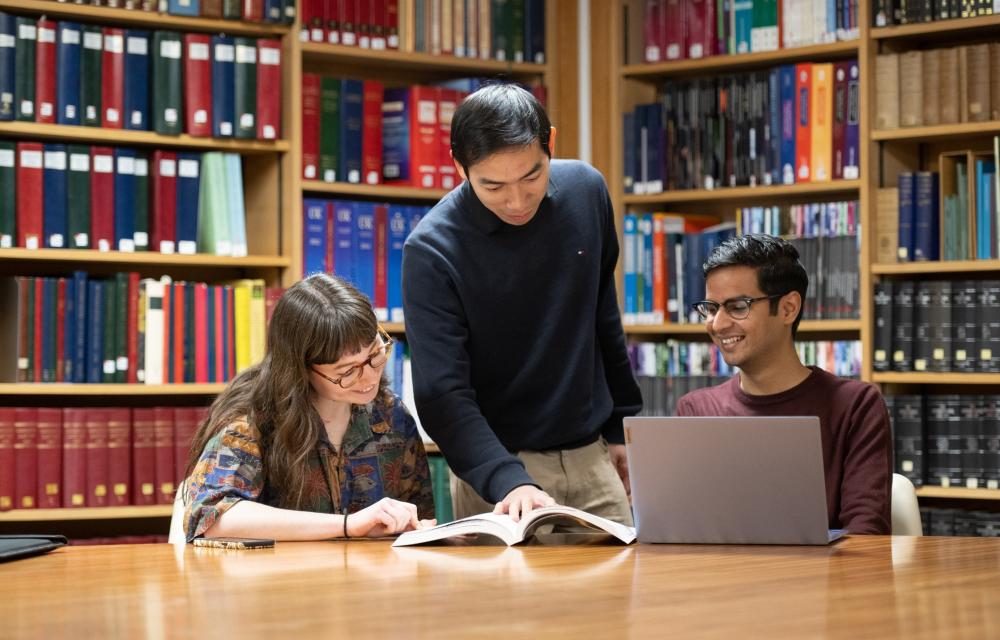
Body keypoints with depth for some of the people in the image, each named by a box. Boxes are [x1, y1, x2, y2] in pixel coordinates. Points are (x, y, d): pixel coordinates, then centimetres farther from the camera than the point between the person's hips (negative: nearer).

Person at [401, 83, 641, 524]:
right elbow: (443, 397, -22)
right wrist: (509, 482, -35)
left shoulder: (586, 190, -4)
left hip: (592, 458, 4)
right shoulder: (432, 251, -19)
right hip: (495, 466, -4)